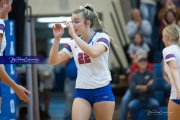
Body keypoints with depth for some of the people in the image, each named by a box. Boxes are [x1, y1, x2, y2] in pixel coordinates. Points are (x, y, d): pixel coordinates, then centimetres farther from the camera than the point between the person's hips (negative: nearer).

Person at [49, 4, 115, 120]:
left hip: (102, 91, -3)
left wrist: (73, 35, -28)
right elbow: (53, 61, -1)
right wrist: (57, 38, -12)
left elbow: (93, 53, -30)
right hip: (81, 92, 3)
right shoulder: (73, 43, 6)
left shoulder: (101, 37, -7)